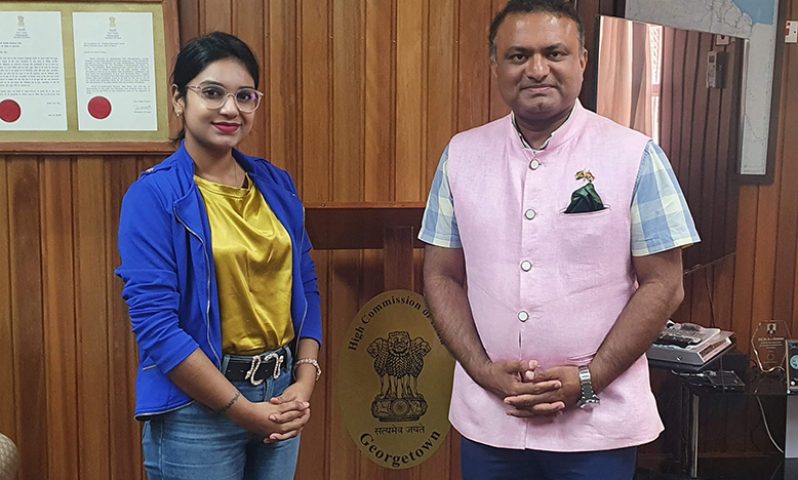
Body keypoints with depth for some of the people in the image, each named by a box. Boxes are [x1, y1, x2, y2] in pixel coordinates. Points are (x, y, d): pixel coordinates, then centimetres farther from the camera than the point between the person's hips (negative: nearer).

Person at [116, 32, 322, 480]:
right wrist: (244, 409, -15)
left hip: (281, 394, 5)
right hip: (197, 410, -5)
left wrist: (305, 381, -4)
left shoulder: (276, 185, 4)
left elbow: (306, 287, 8)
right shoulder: (154, 196, -11)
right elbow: (156, 324, -17)